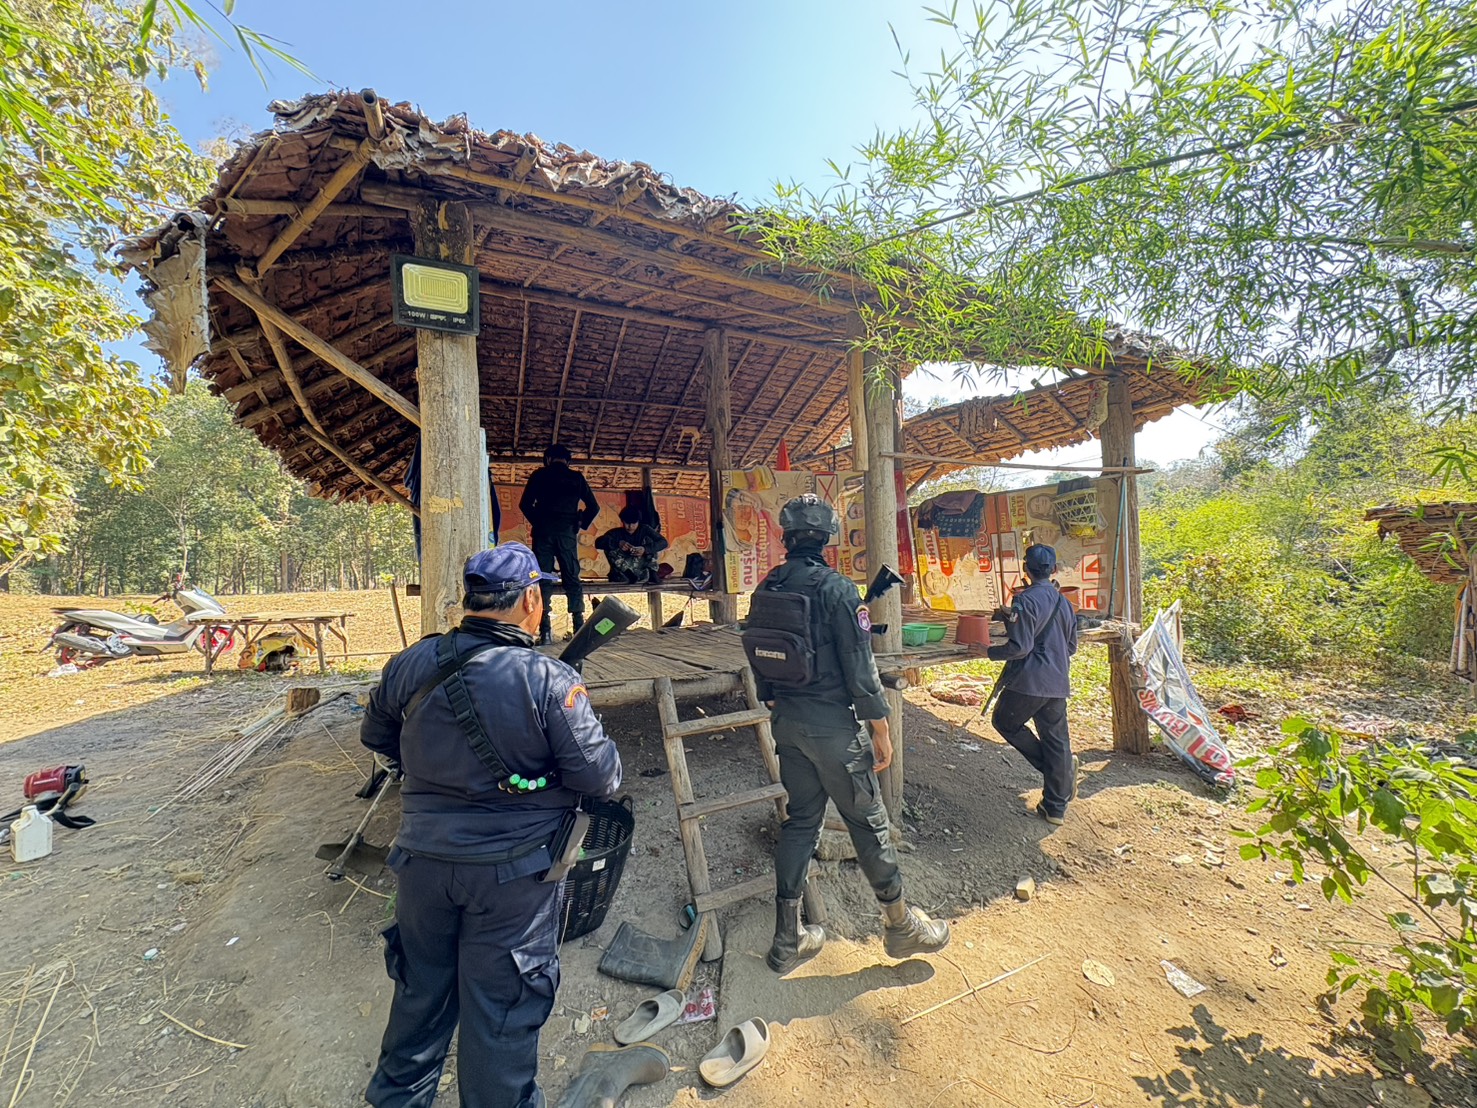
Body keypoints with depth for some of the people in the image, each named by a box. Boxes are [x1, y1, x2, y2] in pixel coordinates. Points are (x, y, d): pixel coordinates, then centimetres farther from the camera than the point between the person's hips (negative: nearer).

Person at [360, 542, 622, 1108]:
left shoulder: (410, 664, -9)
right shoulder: (551, 680, -25)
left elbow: (376, 736, 10)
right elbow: (600, 777, -20)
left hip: (424, 856, 5)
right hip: (512, 874, -5)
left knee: (422, 985, 28)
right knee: (500, 1005, 16)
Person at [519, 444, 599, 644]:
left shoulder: (539, 475, 7)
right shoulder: (577, 477, 9)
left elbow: (525, 504, -1)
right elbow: (593, 507, 3)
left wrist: (536, 523, 11)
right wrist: (580, 526, 10)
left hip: (543, 532, -1)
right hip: (567, 533, 1)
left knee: (543, 580, 1)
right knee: (572, 579, 5)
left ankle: (545, 631, -4)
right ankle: (579, 627, 1)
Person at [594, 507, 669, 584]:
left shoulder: (645, 529, -5)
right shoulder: (616, 532, -5)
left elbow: (663, 542, -17)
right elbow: (598, 543, -20)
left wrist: (645, 549, -35)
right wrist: (618, 543, -37)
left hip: (642, 571, 0)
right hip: (623, 573, 0)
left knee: (649, 539, -14)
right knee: (609, 547, -19)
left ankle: (652, 574, -23)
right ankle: (629, 576, -27)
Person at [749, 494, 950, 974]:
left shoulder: (765, 590, 2)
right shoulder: (837, 588, -17)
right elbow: (859, 667, -17)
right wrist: (880, 730, -6)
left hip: (788, 724, 6)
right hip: (834, 727, -6)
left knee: (801, 820, 17)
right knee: (867, 821, 12)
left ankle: (788, 939, 28)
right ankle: (900, 925, 32)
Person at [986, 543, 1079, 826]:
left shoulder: (1026, 600, -14)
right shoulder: (1064, 602, 9)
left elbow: (1020, 646, -19)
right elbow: (1071, 647, 18)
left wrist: (989, 651, -7)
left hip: (1028, 681, -7)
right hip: (1058, 683, 7)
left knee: (1004, 722, 15)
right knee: (1056, 741, 12)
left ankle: (1052, 766, 5)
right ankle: (1055, 808, 20)